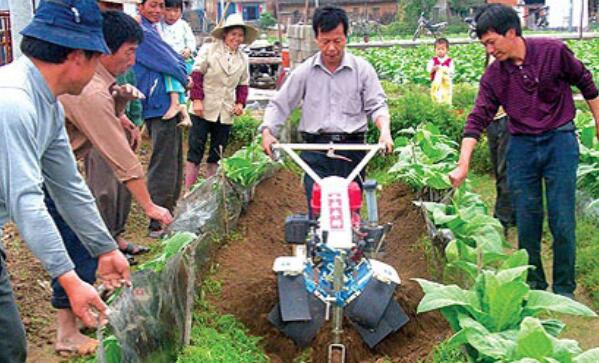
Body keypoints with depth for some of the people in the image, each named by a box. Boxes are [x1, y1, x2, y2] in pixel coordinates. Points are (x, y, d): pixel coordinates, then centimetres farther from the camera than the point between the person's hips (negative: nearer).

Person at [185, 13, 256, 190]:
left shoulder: (243, 59, 10)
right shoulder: (210, 50, -3)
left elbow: (243, 84, 16)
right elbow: (196, 74, -5)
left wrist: (240, 103, 0)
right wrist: (197, 99, -13)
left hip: (226, 113, 4)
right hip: (204, 109, -4)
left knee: (217, 154, 10)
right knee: (195, 150, -3)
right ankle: (188, 191, 2)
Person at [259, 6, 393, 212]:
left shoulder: (362, 69, 5)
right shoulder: (305, 71, 7)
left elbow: (377, 105, 5)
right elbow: (279, 105, 9)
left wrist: (385, 131, -14)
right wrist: (267, 131, -7)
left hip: (352, 148, 0)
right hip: (316, 150, 0)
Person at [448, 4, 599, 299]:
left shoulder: (553, 52, -9)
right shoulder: (493, 75, -2)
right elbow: (478, 120, -5)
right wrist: (463, 165, -13)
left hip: (560, 141, -2)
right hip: (521, 146, 3)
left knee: (562, 222, 0)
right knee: (527, 222, 6)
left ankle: (564, 290, 15)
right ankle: (533, 285, 24)